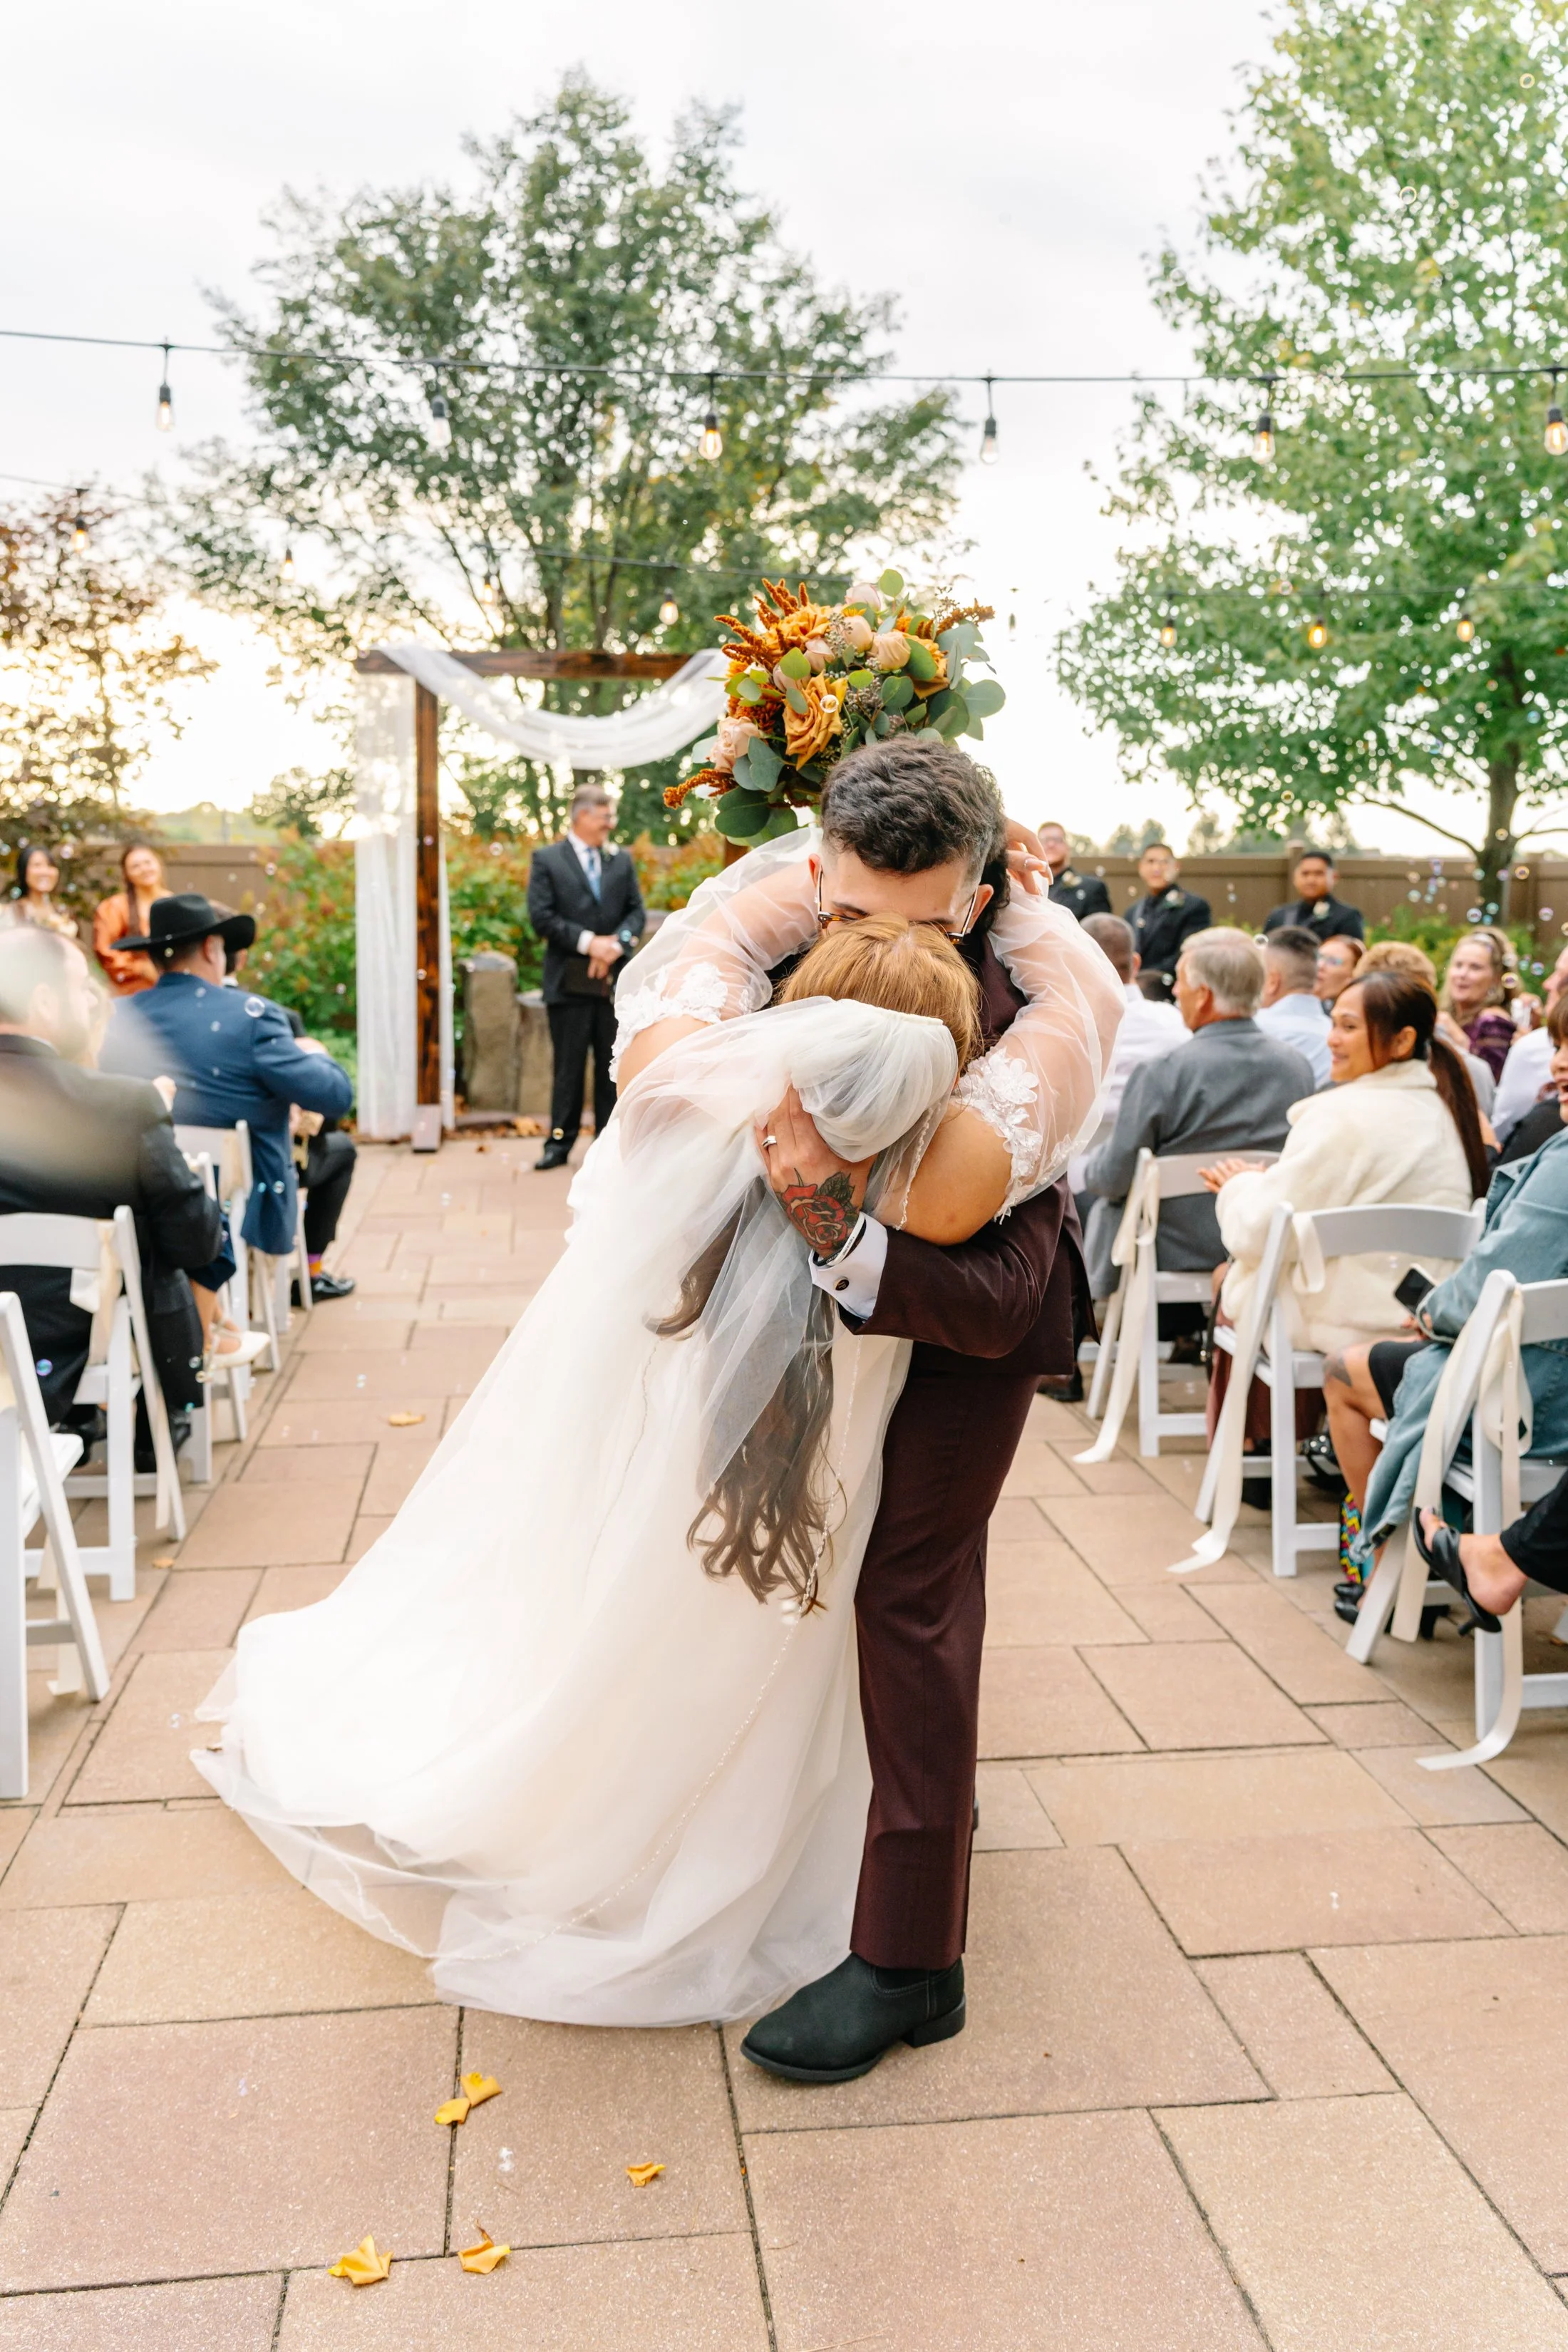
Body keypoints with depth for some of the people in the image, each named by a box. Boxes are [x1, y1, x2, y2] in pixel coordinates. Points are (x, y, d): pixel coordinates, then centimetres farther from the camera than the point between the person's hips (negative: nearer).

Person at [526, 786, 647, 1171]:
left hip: (614, 978, 3)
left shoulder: (621, 860, 13)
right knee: (569, 1066, 1)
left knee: (613, 1064, 5)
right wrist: (588, 942, -14)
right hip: (569, 981, -3)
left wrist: (617, 943, -10)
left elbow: (636, 911, 10)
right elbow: (541, 917, -6)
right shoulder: (547, 860, 1)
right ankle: (560, 1141, 8)